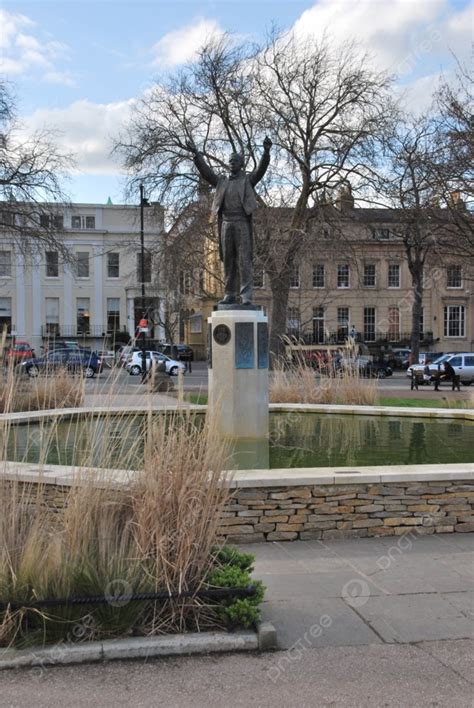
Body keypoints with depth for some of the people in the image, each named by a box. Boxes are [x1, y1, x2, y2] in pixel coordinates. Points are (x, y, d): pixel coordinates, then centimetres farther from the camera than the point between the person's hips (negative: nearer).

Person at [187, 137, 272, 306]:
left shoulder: (248, 180, 8)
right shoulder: (221, 181, 17)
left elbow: (261, 168, -8)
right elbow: (205, 171, 9)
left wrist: (266, 152, -25)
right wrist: (196, 154, -3)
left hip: (242, 224, -4)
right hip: (226, 224, 4)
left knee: (244, 260, -9)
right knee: (228, 261, 4)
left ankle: (246, 296, -12)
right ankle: (229, 295, 8)